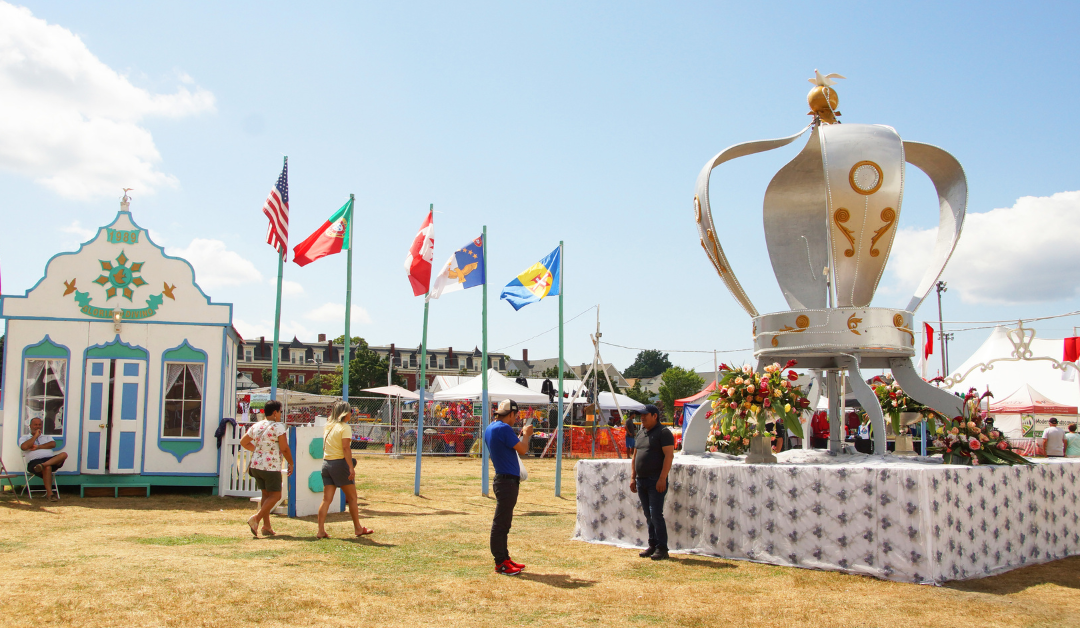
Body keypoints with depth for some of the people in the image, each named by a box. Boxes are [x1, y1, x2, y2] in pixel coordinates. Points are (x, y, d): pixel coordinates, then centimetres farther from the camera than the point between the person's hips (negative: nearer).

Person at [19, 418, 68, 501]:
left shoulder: (47, 437, 31)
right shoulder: (24, 438, 22)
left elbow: (53, 444, 8)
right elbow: (24, 447, -3)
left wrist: (38, 447, -3)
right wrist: (36, 436, 4)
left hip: (50, 459, 4)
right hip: (34, 462, -4)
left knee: (63, 455, -28)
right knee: (47, 468, -39)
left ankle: (43, 465, -46)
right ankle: (49, 493, -42)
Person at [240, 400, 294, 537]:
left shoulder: (255, 426, 9)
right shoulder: (278, 426, -12)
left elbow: (243, 442, 19)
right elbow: (284, 448, -13)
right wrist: (291, 464, -1)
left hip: (256, 466, 7)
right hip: (271, 467, -7)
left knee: (266, 494, 15)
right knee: (275, 495, 2)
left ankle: (267, 526, 15)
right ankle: (256, 518, -13)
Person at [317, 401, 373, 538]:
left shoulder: (328, 427, 12)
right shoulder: (344, 427, -10)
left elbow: (326, 446, 13)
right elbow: (346, 448, -17)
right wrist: (351, 467, -20)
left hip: (326, 463, 7)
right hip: (339, 463, -7)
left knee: (327, 499, 6)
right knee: (352, 497, 6)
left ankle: (321, 531, 1)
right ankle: (358, 528, 14)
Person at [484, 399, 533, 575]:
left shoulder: (490, 428, 14)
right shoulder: (503, 428, -16)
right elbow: (522, 450, -15)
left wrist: (522, 435, 21)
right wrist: (526, 434, 1)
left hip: (503, 479, 11)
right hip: (508, 480, -11)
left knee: (503, 522, 16)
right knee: (500, 523, -6)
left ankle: (504, 558, 24)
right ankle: (500, 563, -2)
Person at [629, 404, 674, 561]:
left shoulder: (663, 432, -8)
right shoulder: (641, 433, 17)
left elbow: (669, 455, -15)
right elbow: (635, 456, 22)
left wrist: (662, 478, -21)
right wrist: (633, 477, 15)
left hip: (656, 481, -8)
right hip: (641, 481, 8)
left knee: (656, 514, -10)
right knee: (648, 515, 10)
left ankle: (662, 548, -4)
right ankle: (652, 545, 16)